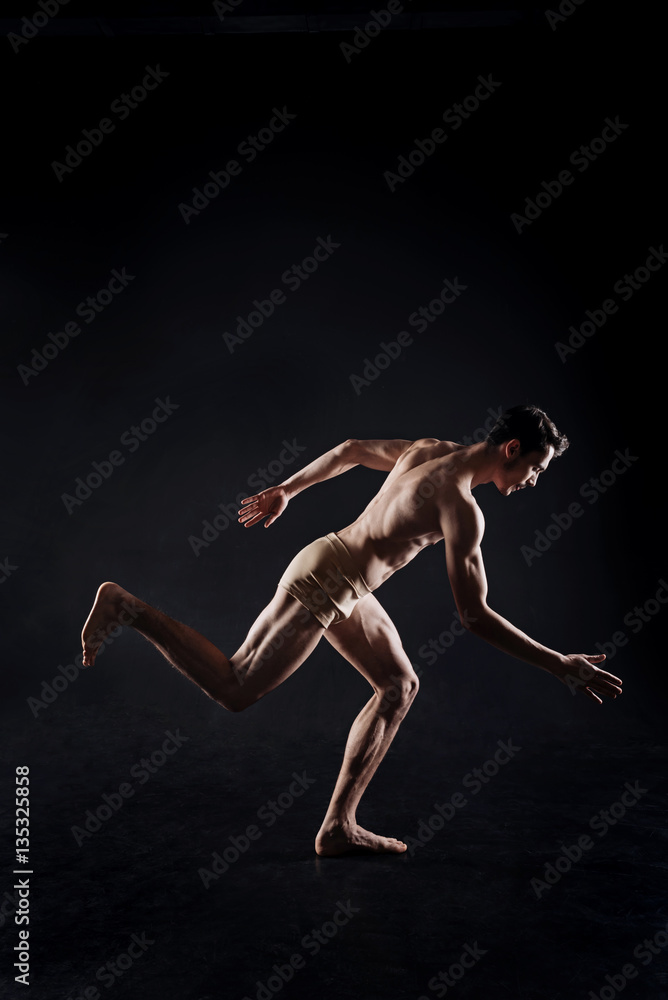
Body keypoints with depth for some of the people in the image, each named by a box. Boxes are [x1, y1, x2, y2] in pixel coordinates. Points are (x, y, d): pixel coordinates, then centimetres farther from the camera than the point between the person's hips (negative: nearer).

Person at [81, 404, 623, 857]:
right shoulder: (462, 507, -22)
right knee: (234, 689, 0)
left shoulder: (430, 450, 6)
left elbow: (349, 450, 17)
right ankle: (126, 607, 8)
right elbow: (474, 616, -23)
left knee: (399, 684, 11)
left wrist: (286, 489, 27)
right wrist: (559, 664, -17)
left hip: (345, 587, 10)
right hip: (324, 583, -10)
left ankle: (339, 825, 15)